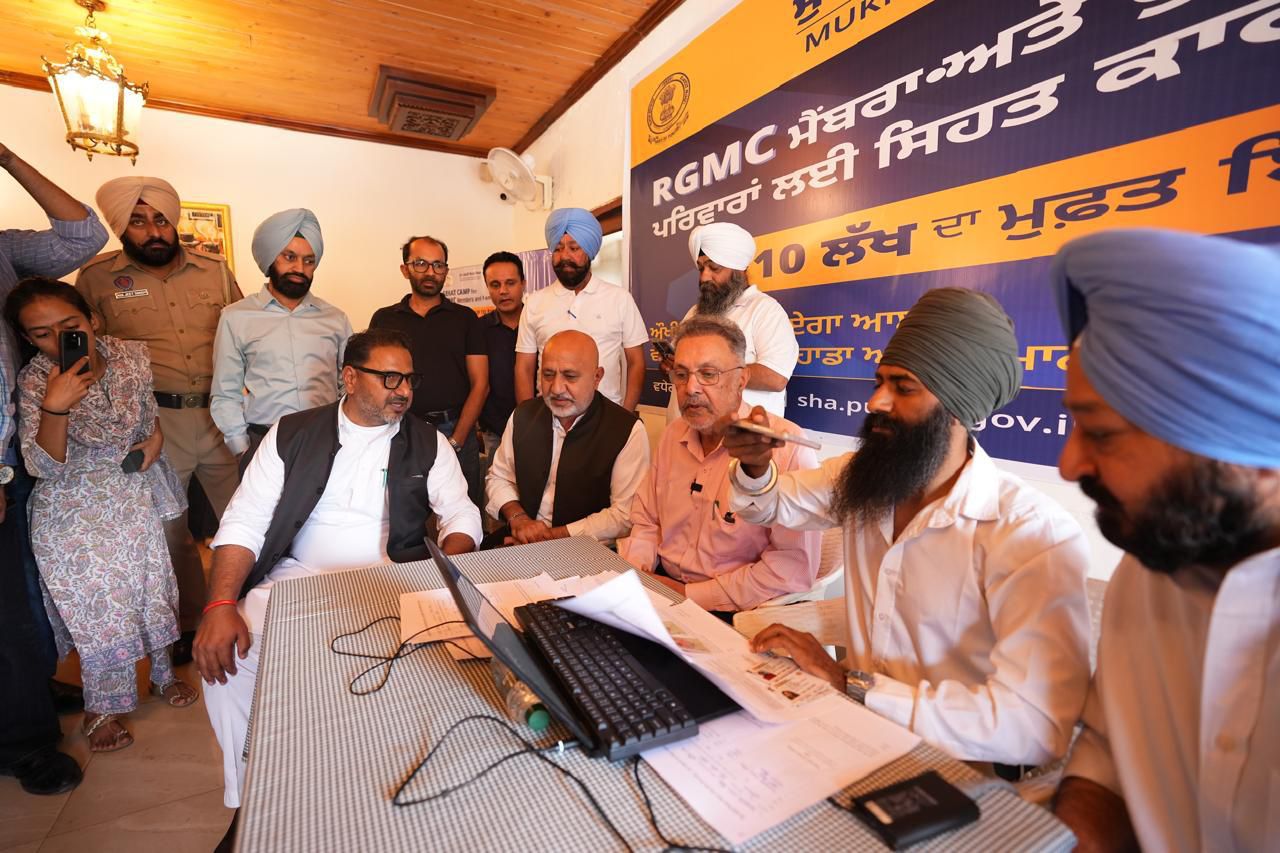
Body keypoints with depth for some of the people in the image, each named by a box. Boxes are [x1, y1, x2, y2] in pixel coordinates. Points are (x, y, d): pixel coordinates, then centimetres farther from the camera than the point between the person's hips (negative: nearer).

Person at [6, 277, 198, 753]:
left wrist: (155, 437, -13)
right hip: (74, 510, -2)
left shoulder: (132, 357, -10)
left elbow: (149, 413, 9)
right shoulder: (34, 382, -17)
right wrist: (55, 407, -35)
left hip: (136, 495, 3)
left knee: (152, 585, 14)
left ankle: (161, 672, 38)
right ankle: (101, 708, 28)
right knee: (97, 604, 6)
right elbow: (45, 466, -20)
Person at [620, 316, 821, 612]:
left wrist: (690, 595, -18)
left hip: (731, 611, -6)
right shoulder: (673, 436, 7)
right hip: (662, 586, 7)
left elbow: (794, 568, -20)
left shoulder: (787, 447, -17)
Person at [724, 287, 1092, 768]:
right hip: (857, 727, 5)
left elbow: (1035, 728, -29)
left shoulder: (1033, 535, -22)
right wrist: (755, 466, -11)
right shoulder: (861, 475, -3)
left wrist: (847, 682, -27)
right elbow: (769, 504, 12)